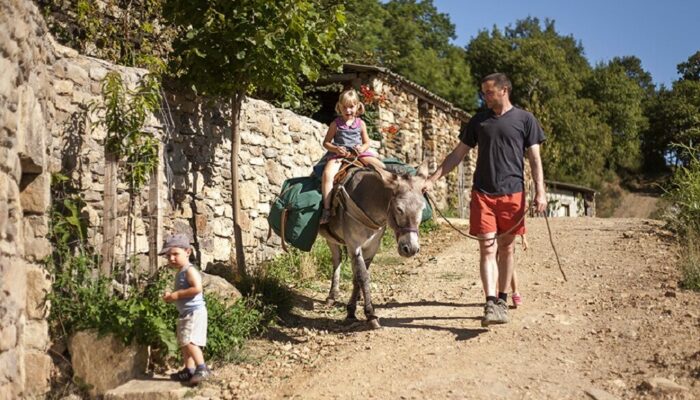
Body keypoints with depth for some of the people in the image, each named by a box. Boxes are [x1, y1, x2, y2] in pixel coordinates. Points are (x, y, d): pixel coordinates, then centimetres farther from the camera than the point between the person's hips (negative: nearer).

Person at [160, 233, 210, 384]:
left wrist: (177, 295, -23)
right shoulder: (179, 273, 16)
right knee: (184, 342, 13)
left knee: (189, 341, -19)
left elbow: (197, 288, -29)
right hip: (185, 314, 11)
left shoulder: (189, 270, -15)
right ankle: (189, 370, 19)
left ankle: (202, 368, -20)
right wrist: (171, 297, 4)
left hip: (194, 312, -11)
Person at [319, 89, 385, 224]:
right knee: (327, 174, -32)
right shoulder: (336, 124, 5)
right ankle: (326, 209, -34)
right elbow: (326, 142, 6)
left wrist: (362, 148, -11)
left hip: (358, 153, 3)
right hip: (338, 154, -3)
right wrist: (336, 149, -15)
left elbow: (367, 142, 13)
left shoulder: (360, 123, 11)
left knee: (382, 167, -16)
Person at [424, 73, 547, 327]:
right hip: (482, 193, 1)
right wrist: (433, 179, 4)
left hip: (512, 193, -1)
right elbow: (457, 154, 12)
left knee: (507, 248, 7)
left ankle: (502, 300, 19)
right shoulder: (478, 121, 10)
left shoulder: (525, 119, 4)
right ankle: (491, 305, -12)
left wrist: (540, 192, -8)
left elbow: (534, 158, 2)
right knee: (487, 249, -7)